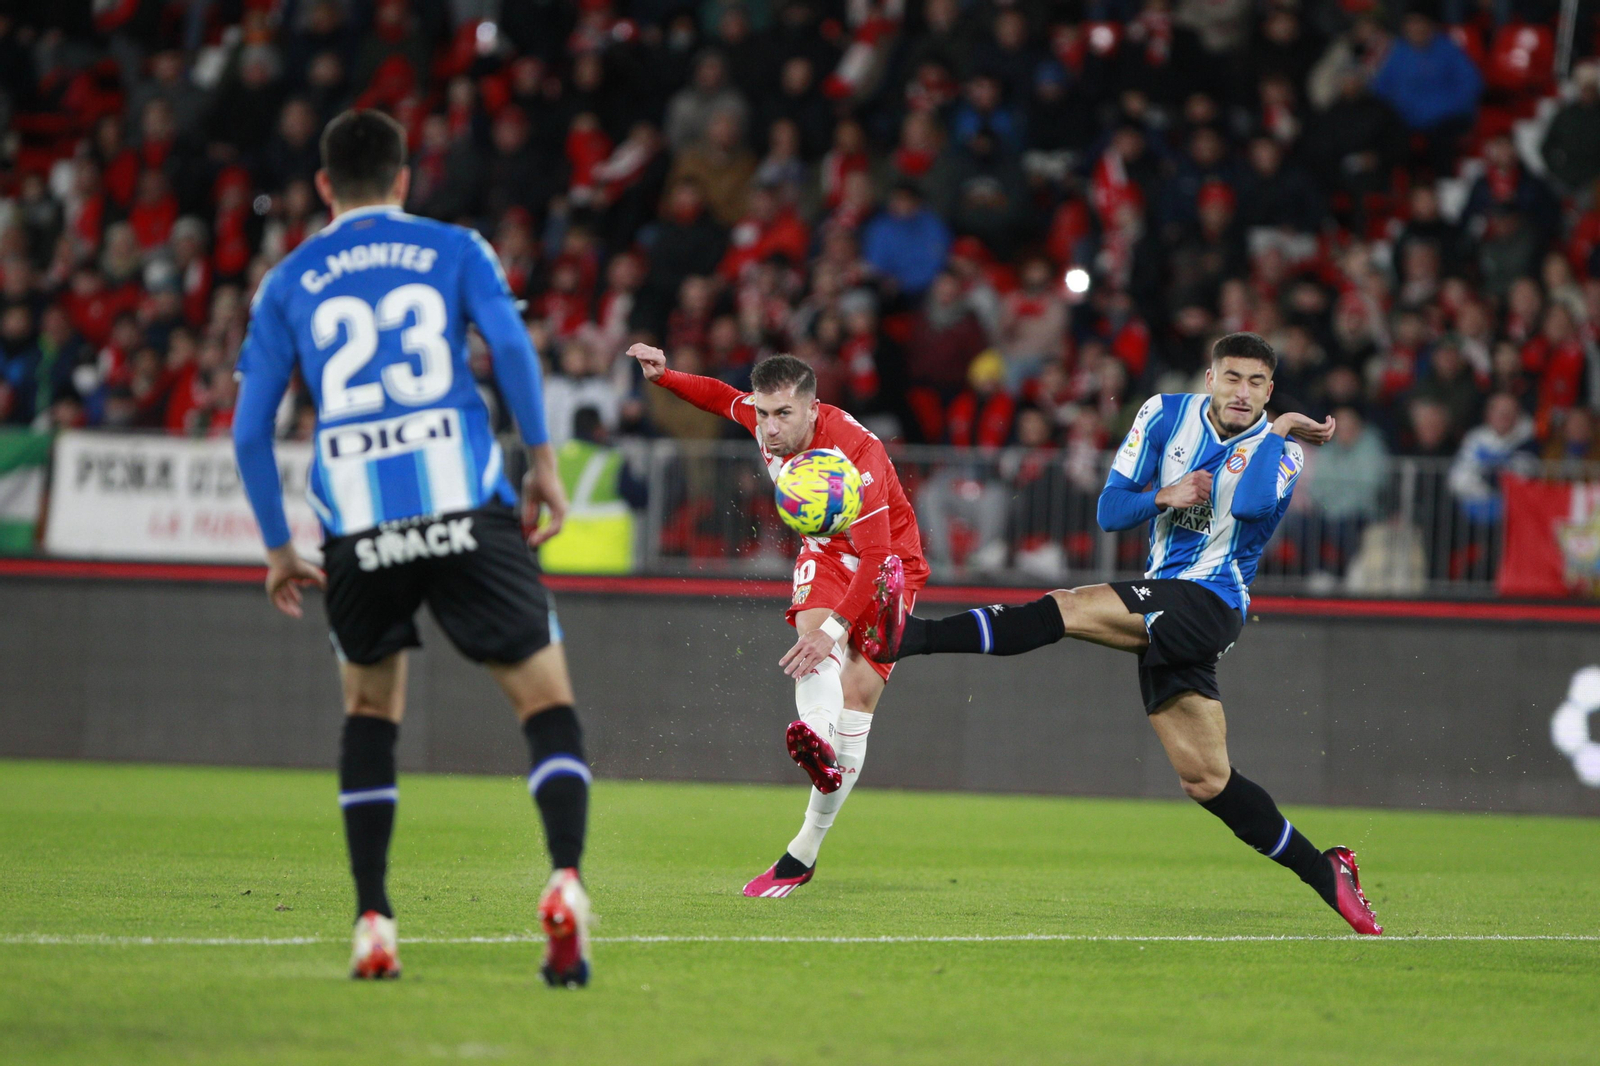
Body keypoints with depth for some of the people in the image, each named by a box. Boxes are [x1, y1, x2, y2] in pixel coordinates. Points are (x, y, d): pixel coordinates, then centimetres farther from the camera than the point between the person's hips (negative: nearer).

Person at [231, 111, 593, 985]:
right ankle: (565, 879, -23)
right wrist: (542, 463, 2)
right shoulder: (454, 249, 13)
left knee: (370, 706, 21)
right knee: (545, 696, 2)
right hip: (464, 508, -2)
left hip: (358, 525, 2)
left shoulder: (288, 281, 17)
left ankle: (372, 922, 11)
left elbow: (250, 428, 14)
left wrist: (277, 547, 21)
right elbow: (510, 345, -4)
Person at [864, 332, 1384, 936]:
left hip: (1211, 600, -6)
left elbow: (1252, 502, -26)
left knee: (1067, 609, -27)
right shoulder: (1167, 416, 9)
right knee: (1205, 779, 3)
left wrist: (1282, 432, -16)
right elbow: (1110, 512, 8)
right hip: (1163, 613, 6)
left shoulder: (1279, 449, -3)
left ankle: (911, 636, -37)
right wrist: (1163, 497, -11)